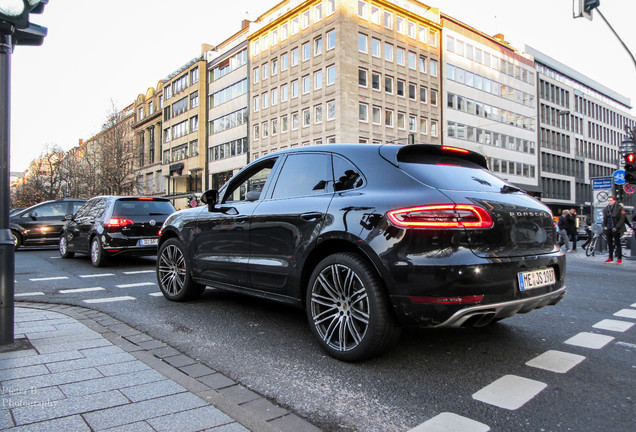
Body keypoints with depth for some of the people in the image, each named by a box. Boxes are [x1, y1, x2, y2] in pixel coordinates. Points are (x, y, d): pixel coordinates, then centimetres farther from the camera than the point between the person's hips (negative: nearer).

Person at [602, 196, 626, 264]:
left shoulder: (619, 208, -4)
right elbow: (604, 218, 19)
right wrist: (604, 226, 3)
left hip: (616, 229, -5)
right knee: (609, 243, 9)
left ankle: (619, 258, 5)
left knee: (617, 243, -1)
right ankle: (610, 257, 17)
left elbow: (622, 219, -8)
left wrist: (616, 227, -14)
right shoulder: (606, 209, 11)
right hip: (608, 229, 5)